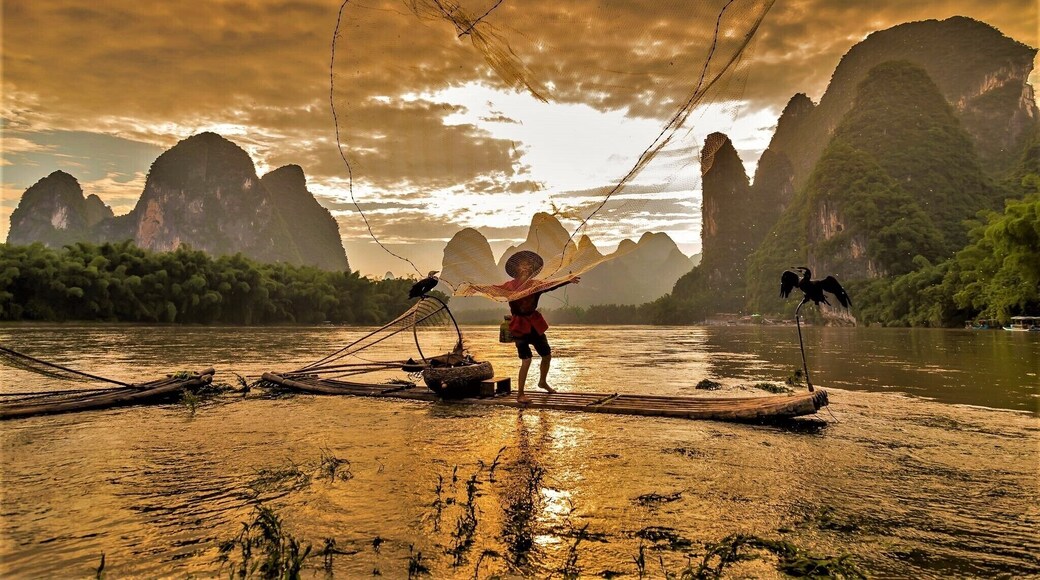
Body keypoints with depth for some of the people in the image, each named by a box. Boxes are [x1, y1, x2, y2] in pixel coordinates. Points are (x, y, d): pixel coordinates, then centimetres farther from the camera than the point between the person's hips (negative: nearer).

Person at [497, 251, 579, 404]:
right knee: (526, 360, -13)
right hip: (519, 325, -5)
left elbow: (550, 285, -13)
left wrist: (568, 281, -29)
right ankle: (520, 395, -1)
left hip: (534, 323, 5)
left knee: (547, 355, 14)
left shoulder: (536, 284, 1)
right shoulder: (510, 285, -4)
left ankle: (543, 382, 41)